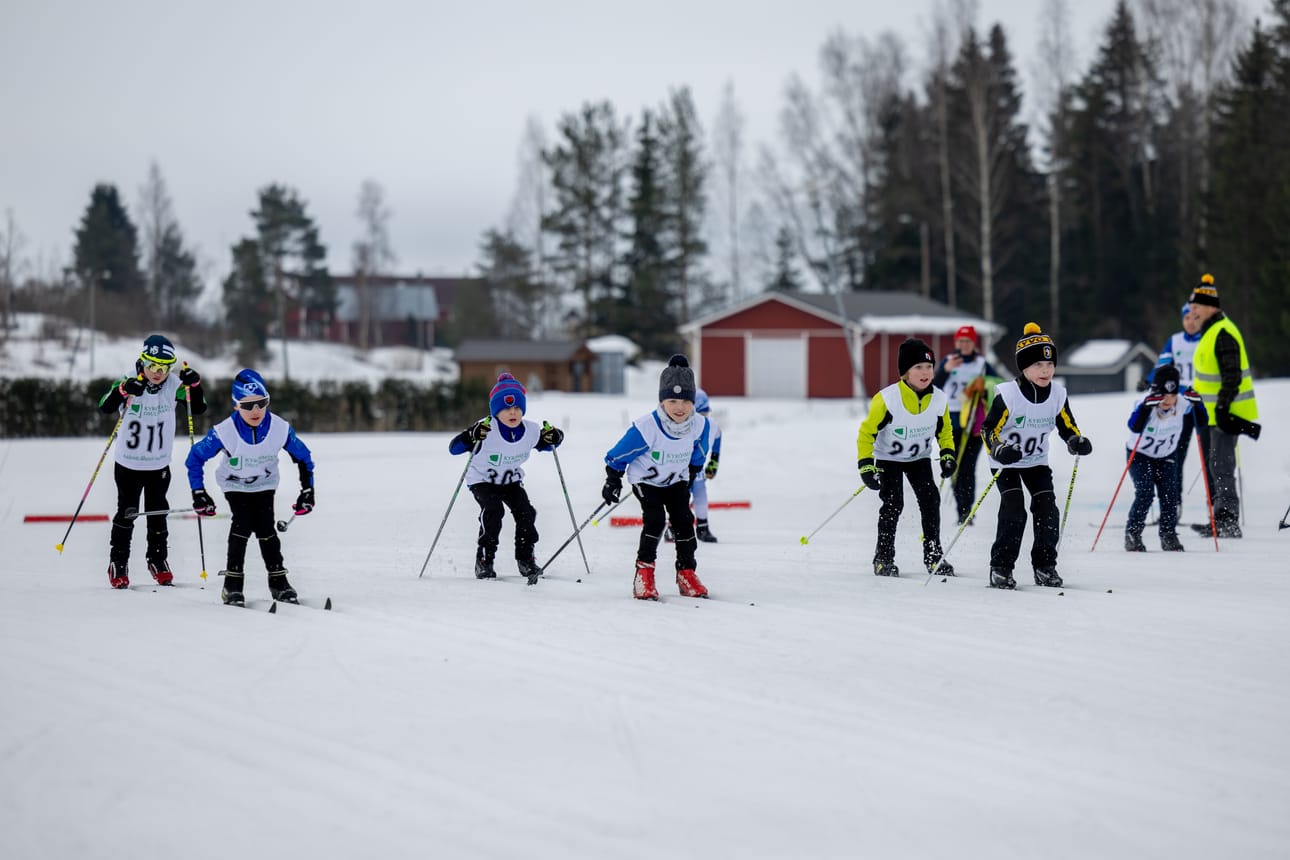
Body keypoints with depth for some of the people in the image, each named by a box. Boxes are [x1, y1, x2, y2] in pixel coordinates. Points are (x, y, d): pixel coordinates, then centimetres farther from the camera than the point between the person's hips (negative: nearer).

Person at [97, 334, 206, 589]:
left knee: (158, 513, 13)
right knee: (126, 513, 3)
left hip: (159, 465, 3)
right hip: (128, 463, -3)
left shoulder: (173, 385, -9)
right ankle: (118, 563, 15)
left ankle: (158, 560, 28)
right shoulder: (129, 384, -18)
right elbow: (105, 408, -30)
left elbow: (198, 408, -4)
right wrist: (123, 391, -48)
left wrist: (194, 385, -22)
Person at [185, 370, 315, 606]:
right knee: (242, 523, -21)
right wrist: (199, 494, -19)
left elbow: (303, 457, -7)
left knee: (265, 527, -14)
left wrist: (307, 491, -8)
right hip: (234, 485, -1)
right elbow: (195, 458, -17)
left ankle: (278, 580, 0)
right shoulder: (224, 432, -31)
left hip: (264, 484, 1)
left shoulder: (280, 429, -26)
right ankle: (233, 584, -12)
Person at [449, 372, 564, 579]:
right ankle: (484, 561, -19)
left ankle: (525, 559, 1)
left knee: (525, 512, -15)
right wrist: (471, 437, -50)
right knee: (493, 510, -27)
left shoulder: (530, 431, -13)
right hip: (482, 480, -4)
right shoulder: (486, 429, -27)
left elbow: (545, 445, 8)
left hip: (511, 480, 4)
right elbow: (454, 447, -30)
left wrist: (553, 438, -16)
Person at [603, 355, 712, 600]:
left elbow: (697, 455, 5)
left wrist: (691, 476, 16)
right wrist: (613, 481, -10)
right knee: (655, 519, -21)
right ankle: (644, 571, -13)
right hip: (645, 480, -4)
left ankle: (686, 573, 5)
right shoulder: (646, 428, -32)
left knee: (683, 520, -7)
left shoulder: (700, 426, -19)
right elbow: (618, 455, -16)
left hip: (676, 480, 4)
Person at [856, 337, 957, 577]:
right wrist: (866, 465, -24)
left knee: (930, 500, -9)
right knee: (893, 503, -16)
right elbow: (867, 432, -19)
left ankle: (933, 555, 3)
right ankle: (883, 558, -4)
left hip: (919, 458, 4)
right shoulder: (887, 399, -28)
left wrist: (947, 455, -6)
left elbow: (944, 430, 6)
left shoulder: (939, 399, -15)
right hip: (889, 459, -4)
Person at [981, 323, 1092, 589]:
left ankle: (1045, 566, 5)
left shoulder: (1057, 395, -9)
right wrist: (1001, 451, -38)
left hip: (1037, 461, 4)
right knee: (1014, 511, -19)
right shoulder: (1008, 395, -23)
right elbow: (988, 430, -18)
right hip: (1006, 463, -4)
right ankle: (1000, 567, -11)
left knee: (1047, 510, -8)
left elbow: (1067, 428, 1)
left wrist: (1078, 442, -21)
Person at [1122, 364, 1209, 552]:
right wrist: (1146, 406, -58)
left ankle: (1168, 536, 3)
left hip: (1166, 457, 3)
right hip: (1139, 455, -3)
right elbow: (1134, 427, -42)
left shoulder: (1183, 405, -17)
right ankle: (1132, 535, -6)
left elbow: (1201, 424, -20)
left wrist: (1197, 404, -37)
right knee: (1145, 493, -18)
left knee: (1169, 494, -10)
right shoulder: (1144, 404, -27)